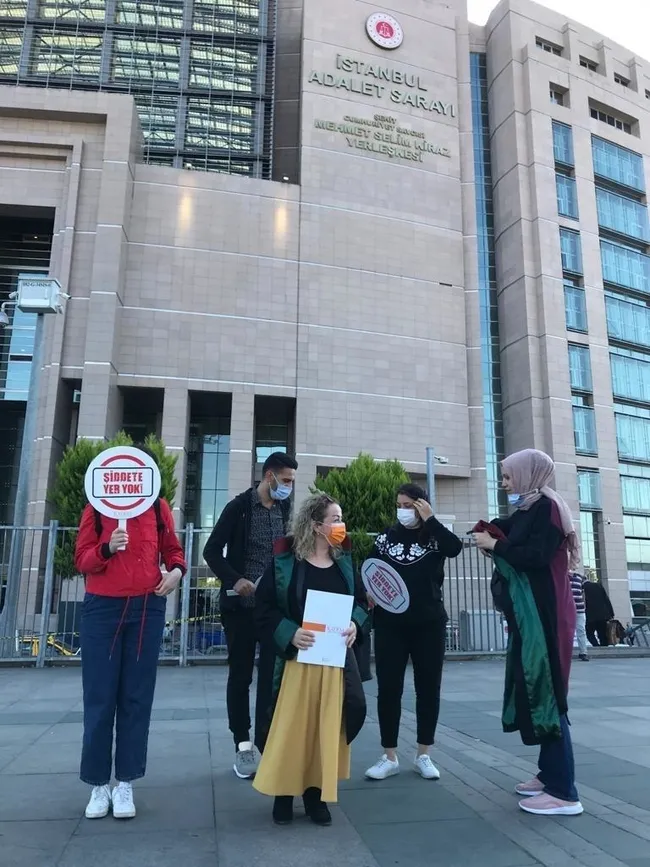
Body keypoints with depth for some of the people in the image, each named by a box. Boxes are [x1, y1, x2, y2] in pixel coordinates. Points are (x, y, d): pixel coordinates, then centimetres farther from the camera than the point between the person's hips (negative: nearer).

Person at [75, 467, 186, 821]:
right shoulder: (95, 509, 1)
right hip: (102, 608, -1)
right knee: (99, 698, 3)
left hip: (147, 609, 1)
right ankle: (98, 785, 16)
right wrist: (107, 548, -22)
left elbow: (172, 549, 13)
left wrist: (176, 571, -8)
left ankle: (125, 784, 16)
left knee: (136, 697, 6)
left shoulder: (158, 507, 4)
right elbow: (81, 560, -2)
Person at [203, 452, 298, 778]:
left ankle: (265, 744, 15)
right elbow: (212, 551, -6)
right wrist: (233, 579, -19)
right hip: (241, 605, -3)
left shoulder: (287, 510, 5)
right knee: (240, 676, 7)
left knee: (272, 676, 4)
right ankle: (243, 746, 18)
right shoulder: (239, 506, -7)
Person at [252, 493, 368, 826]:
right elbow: (264, 608, -8)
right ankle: (284, 792, 22)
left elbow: (360, 599, 12)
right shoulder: (284, 560, -9)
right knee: (293, 723, 1)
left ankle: (316, 790, 21)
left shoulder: (344, 560, 4)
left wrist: (355, 623, -8)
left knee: (329, 723, 1)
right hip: (298, 655, -3)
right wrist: (289, 634, -21)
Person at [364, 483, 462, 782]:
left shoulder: (434, 537, 1)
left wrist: (429, 520, -18)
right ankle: (389, 757, 15)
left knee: (428, 688, 7)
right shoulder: (386, 537, 6)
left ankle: (423, 755, 22)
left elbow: (456, 547, -21)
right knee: (388, 689, 2)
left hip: (429, 624, -1)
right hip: (390, 625, 1)